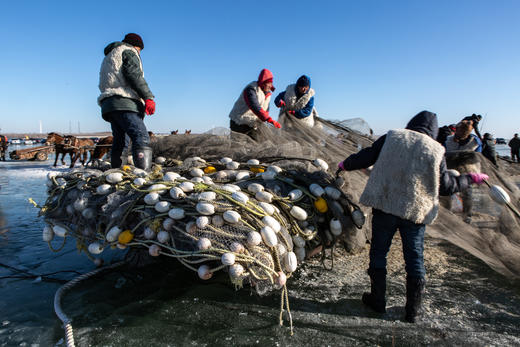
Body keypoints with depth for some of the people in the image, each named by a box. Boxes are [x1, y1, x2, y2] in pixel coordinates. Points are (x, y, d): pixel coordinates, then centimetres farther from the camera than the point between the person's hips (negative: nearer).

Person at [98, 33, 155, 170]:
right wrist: (148, 97, -16)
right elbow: (135, 75, -10)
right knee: (142, 138, -22)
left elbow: (103, 85, 27)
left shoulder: (108, 58, 35)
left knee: (119, 141, 14)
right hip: (125, 103, -10)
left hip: (108, 105, 10)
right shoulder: (128, 51, 7)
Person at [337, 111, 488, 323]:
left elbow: (366, 157, 1)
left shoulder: (392, 137, 0)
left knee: (378, 253, 13)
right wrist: (470, 179, 20)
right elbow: (446, 186, 3)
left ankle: (377, 300, 23)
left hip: (384, 206, 0)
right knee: (415, 260, 13)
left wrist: (346, 165, 19)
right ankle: (412, 311, 22)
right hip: (417, 212, 1)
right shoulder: (436, 150, 1)